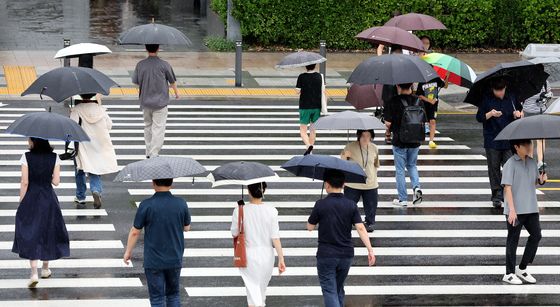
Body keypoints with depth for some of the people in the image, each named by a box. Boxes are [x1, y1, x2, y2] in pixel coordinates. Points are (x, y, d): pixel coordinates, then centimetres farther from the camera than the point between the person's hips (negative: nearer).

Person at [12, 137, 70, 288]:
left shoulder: (27, 157, -12)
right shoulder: (54, 158, -5)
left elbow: (25, 182, -12)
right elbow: (56, 181, -5)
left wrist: (21, 202, -2)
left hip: (30, 198, -2)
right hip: (48, 199, 2)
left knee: (30, 236, 3)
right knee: (47, 232, 19)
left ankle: (34, 272, -10)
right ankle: (45, 269, 30)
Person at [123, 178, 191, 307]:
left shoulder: (146, 205, -15)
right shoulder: (181, 204, -7)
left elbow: (135, 232, -8)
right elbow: (187, 227, 8)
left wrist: (128, 251, 6)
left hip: (153, 261, -3)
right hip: (175, 260, 3)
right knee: (173, 295, 19)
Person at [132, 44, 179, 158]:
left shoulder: (140, 65, -4)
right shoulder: (164, 65, -11)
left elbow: (135, 81, 4)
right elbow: (172, 81, 0)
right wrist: (176, 92, 20)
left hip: (145, 101, 4)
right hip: (160, 102, -4)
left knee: (148, 126, 20)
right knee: (158, 128, -3)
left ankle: (149, 152, 27)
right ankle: (154, 154, -10)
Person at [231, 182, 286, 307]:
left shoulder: (240, 211, -14)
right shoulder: (271, 211, -11)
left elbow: (234, 234, -3)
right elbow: (275, 237, -11)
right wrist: (281, 259, -6)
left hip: (248, 255, -2)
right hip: (266, 255, 2)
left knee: (252, 289, 2)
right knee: (262, 289, 22)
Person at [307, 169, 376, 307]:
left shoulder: (321, 205, -10)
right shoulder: (351, 205, -3)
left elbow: (310, 227, 2)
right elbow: (360, 228, -11)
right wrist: (370, 250, -11)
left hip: (326, 255, -4)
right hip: (346, 254, 4)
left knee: (329, 291, -4)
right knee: (339, 288, 22)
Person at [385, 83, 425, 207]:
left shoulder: (394, 102, -15)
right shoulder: (418, 101, -4)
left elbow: (388, 123, -14)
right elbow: (423, 122, 2)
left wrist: (391, 128, 8)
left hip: (399, 141, -3)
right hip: (415, 141, 3)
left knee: (400, 169, 8)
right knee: (412, 165, 23)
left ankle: (402, 199, 11)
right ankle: (416, 187, 0)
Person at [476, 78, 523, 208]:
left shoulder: (511, 98, 4)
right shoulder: (486, 99, -2)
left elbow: (520, 111, 18)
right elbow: (479, 117, -3)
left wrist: (518, 114, -6)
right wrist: (490, 114, -22)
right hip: (492, 140, -1)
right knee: (494, 168, 3)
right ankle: (496, 196, 12)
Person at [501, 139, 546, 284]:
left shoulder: (532, 162, 9)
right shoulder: (510, 164, -12)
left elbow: (536, 181, 20)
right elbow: (507, 187, -15)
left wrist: (542, 179, -6)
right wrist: (512, 210, -22)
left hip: (531, 208, 7)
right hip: (515, 210, -7)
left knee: (536, 235, 6)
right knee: (513, 240, 2)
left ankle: (522, 268, 20)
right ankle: (509, 274, 12)